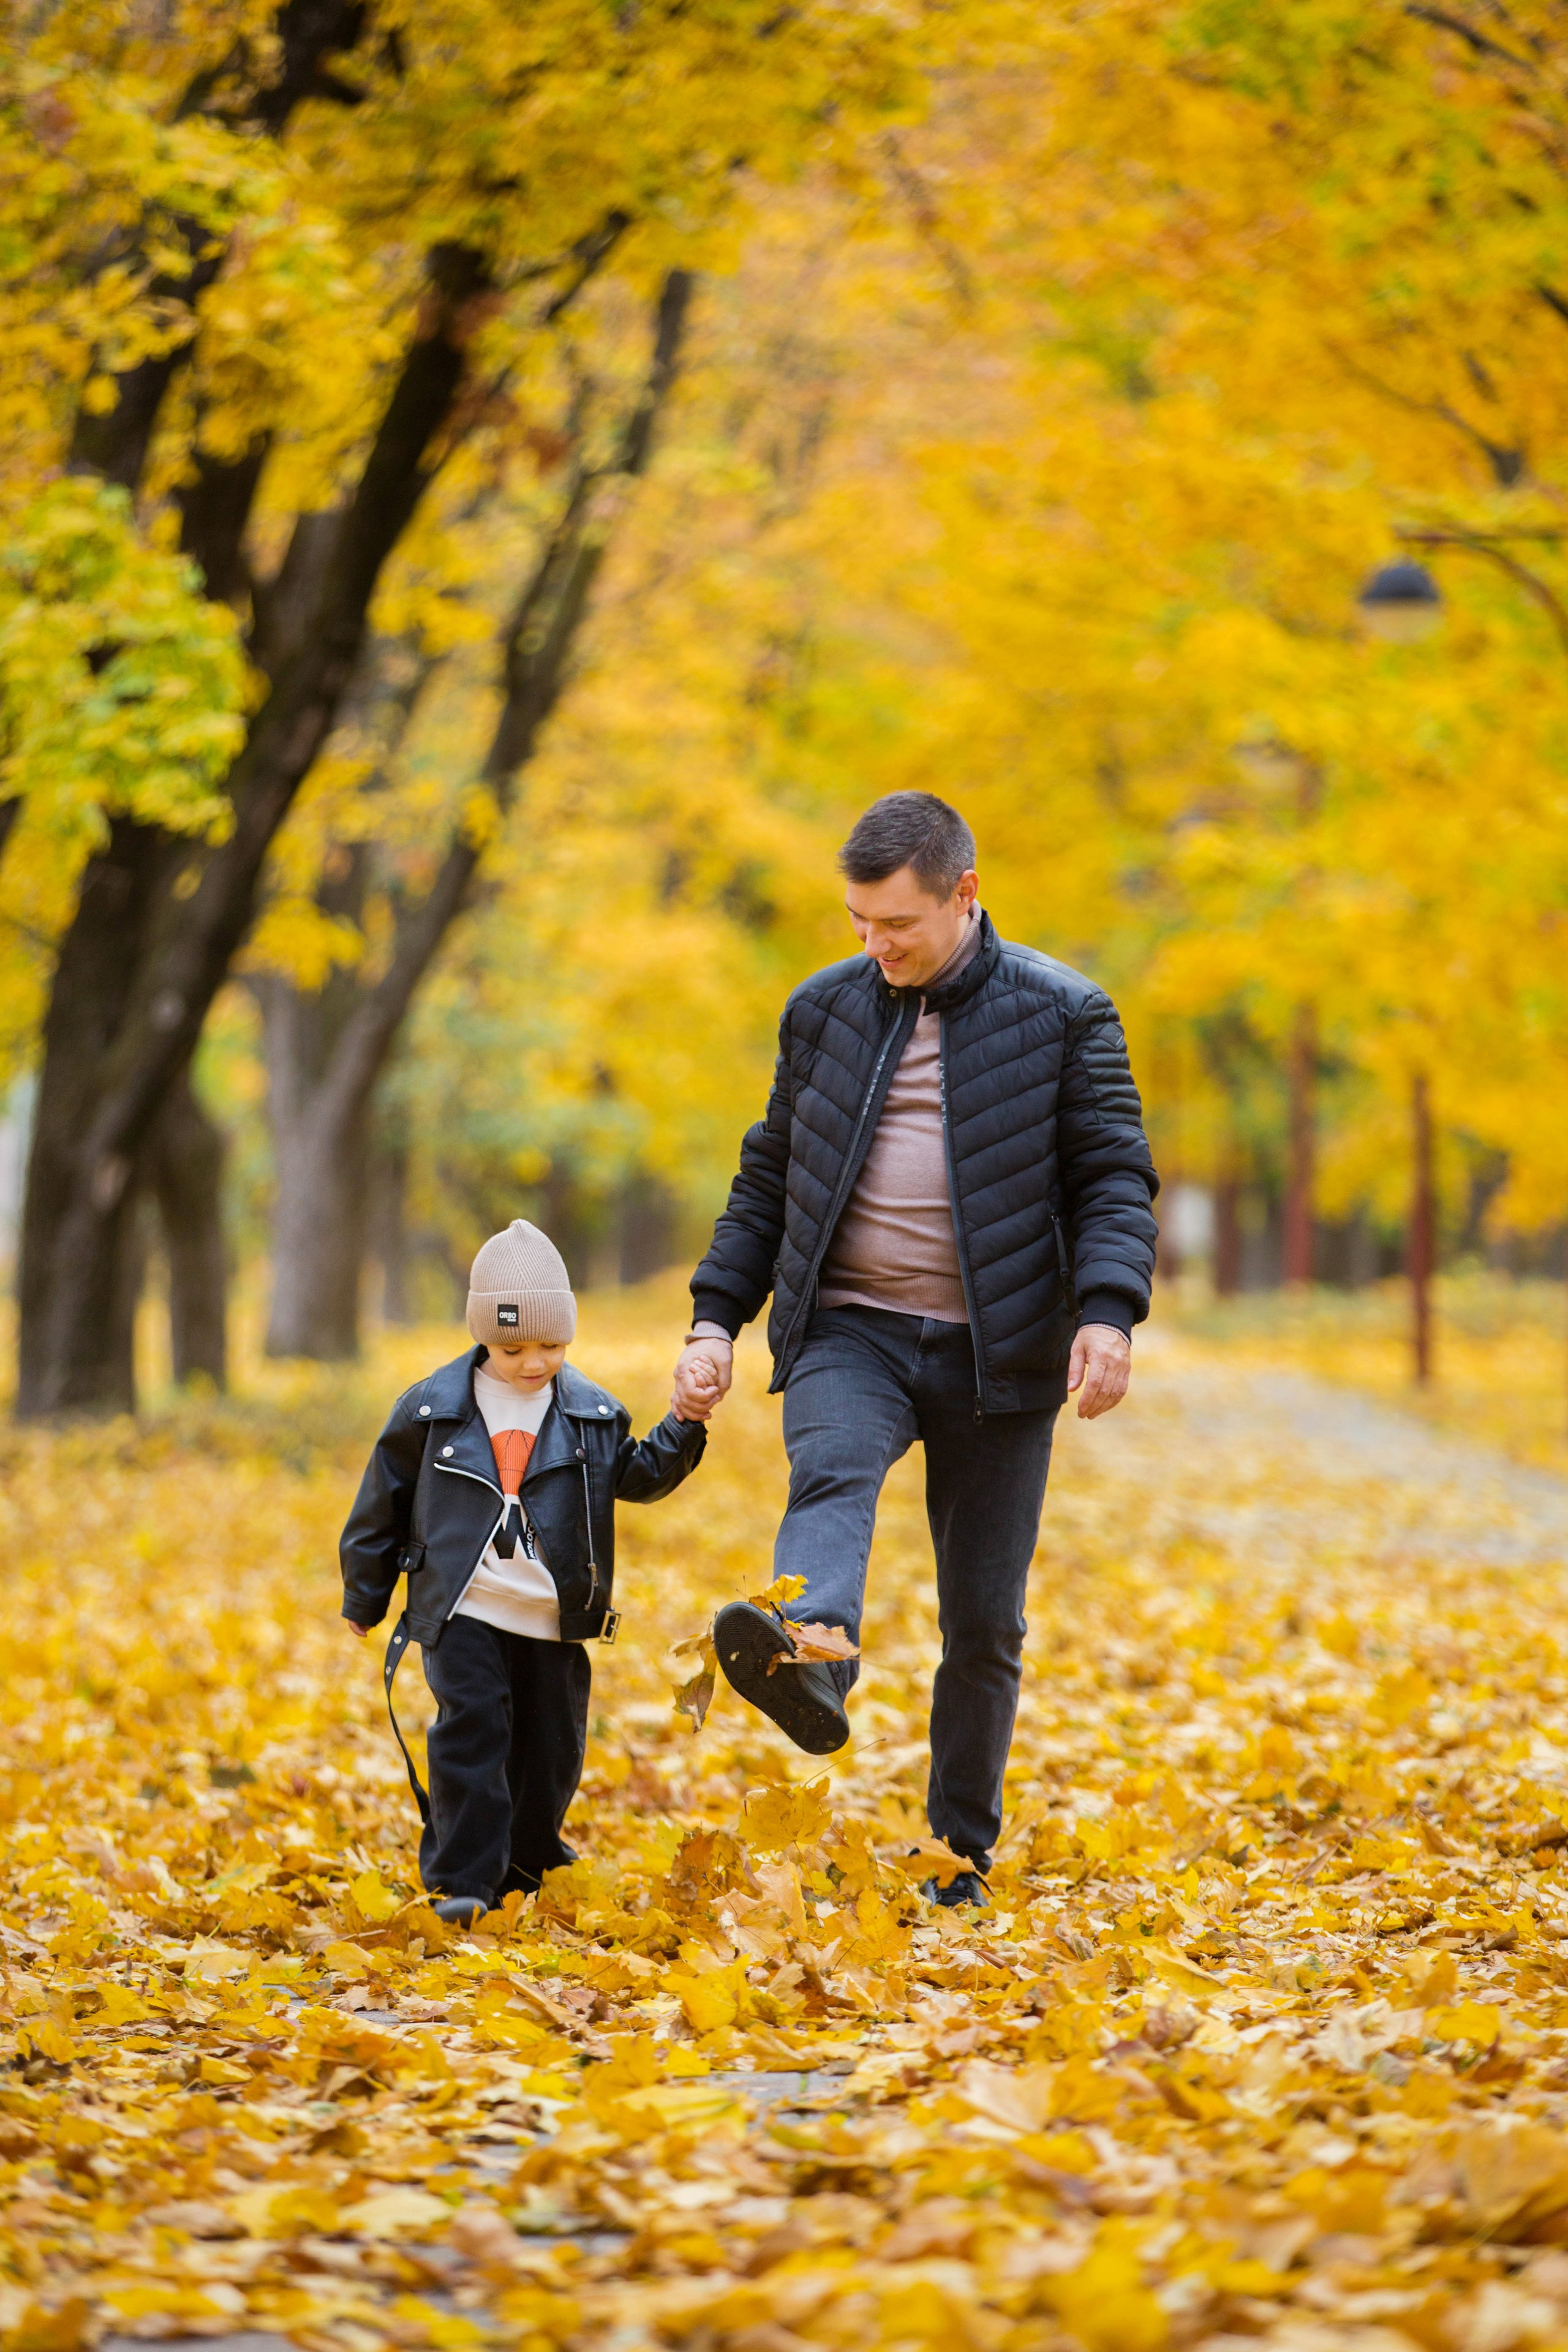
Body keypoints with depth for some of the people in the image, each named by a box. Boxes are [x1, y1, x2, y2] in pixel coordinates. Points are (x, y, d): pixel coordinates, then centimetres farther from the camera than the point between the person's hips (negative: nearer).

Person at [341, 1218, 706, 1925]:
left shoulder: (591, 1414, 5)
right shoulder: (434, 1410, -1)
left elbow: (637, 1476, 6)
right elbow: (384, 1501, 7)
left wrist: (682, 1431, -12)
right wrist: (364, 1596, 12)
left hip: (553, 1621, 2)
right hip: (464, 1612, -2)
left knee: (551, 1748, 8)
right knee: (471, 1731, -14)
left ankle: (526, 1870, 27)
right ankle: (463, 1879, -10)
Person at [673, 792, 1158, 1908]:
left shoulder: (1064, 1014, 1)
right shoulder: (825, 1009, 10)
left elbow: (1114, 1177, -3)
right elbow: (769, 1177, 16)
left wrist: (1107, 1313, -19)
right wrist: (716, 1318, 7)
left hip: (995, 1353, -1)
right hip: (850, 1333, 1)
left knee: (985, 1622, 2)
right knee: (830, 1478, -32)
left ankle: (959, 1858, 15)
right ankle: (809, 1662, -58)